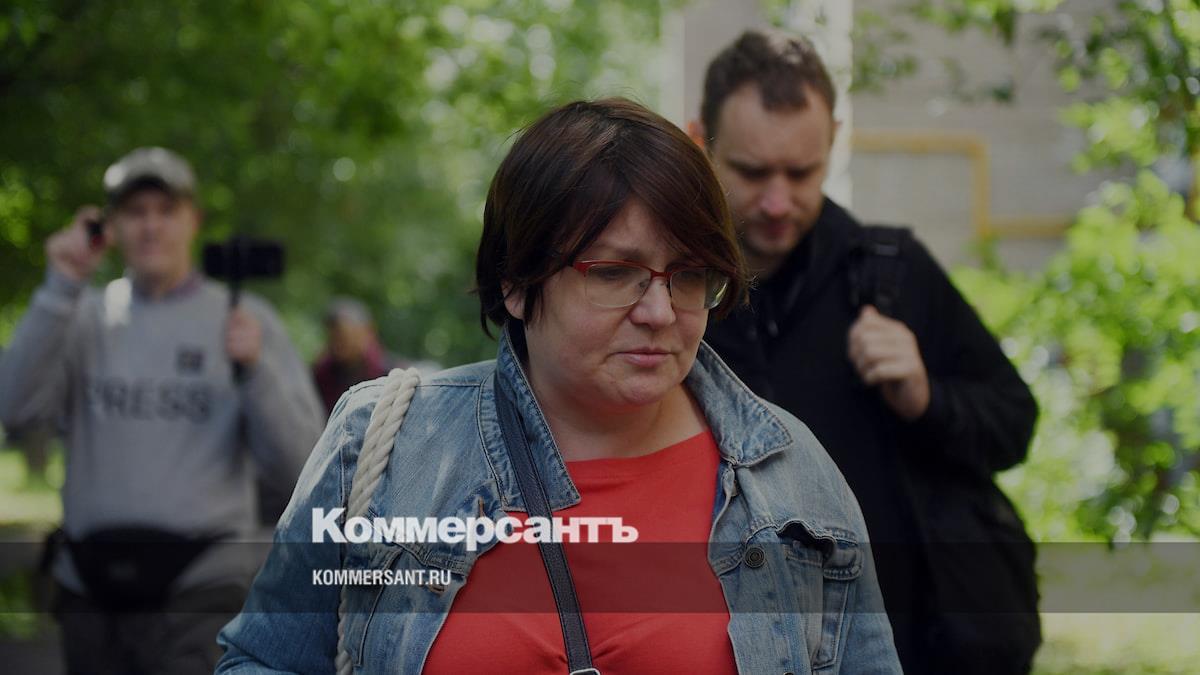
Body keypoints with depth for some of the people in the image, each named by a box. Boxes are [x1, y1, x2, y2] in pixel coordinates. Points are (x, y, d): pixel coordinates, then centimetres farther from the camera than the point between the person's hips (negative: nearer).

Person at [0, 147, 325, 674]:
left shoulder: (244, 319, 5)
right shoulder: (85, 318, 9)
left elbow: (297, 466, 0)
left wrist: (256, 369, -16)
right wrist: (61, 289, -10)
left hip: (199, 591, -3)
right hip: (91, 591, 3)